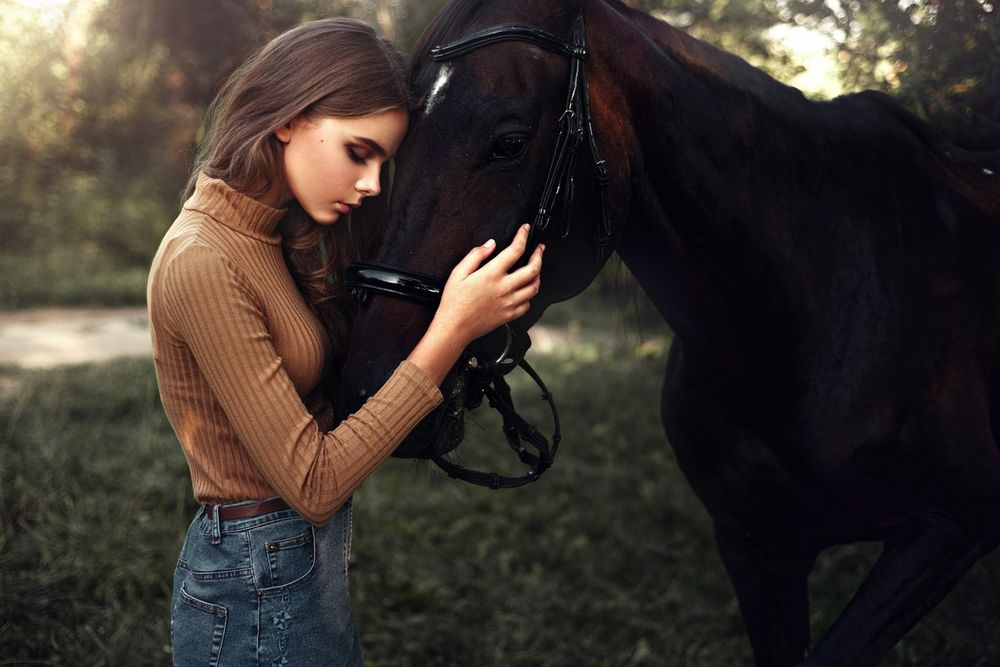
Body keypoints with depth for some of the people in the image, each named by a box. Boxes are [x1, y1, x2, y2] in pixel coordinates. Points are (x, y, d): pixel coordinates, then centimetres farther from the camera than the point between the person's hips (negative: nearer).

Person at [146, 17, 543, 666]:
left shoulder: (274, 236, 5)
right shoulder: (203, 265, -24)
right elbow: (312, 484, -24)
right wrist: (451, 332, -26)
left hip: (308, 562, 9)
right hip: (261, 594, -9)